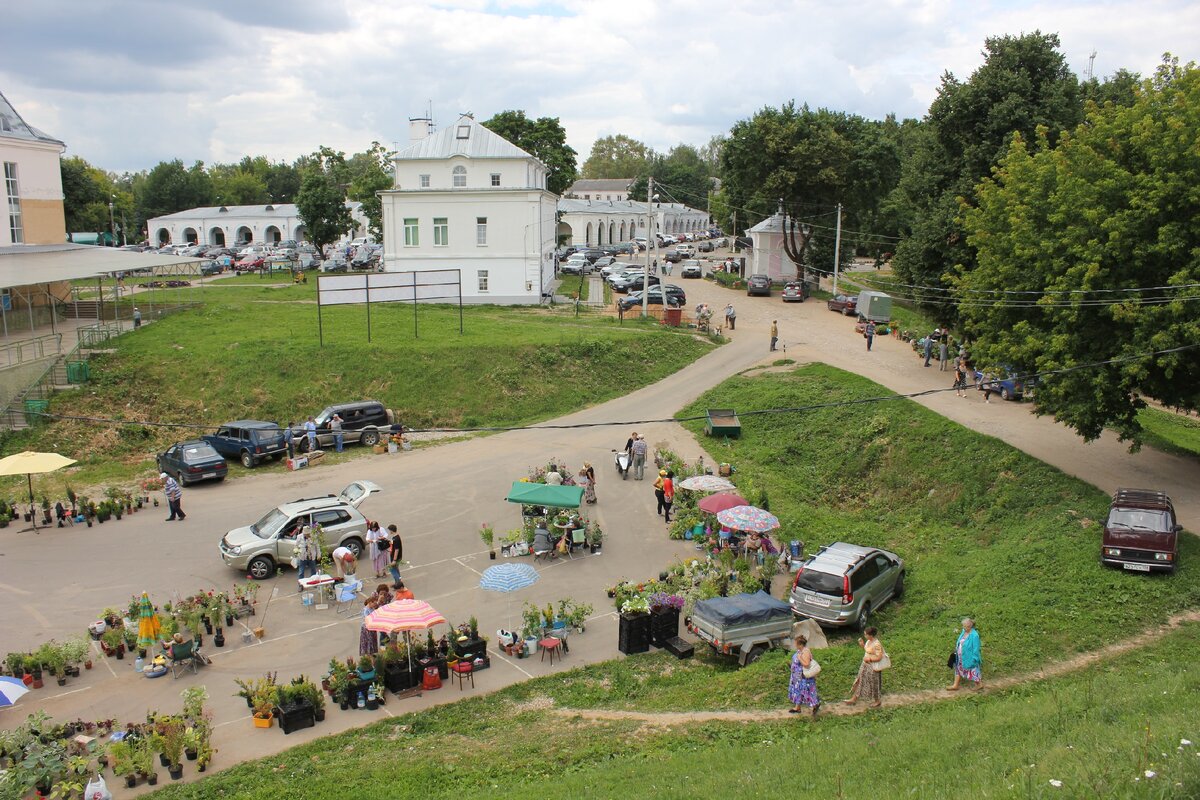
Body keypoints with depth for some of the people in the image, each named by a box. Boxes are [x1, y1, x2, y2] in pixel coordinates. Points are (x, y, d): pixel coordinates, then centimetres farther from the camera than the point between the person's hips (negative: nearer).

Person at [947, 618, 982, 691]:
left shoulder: (974, 635, -25)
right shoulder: (963, 632, -2)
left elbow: (975, 649, -21)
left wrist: (973, 659, -18)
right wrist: (956, 650, 13)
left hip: (969, 657, -8)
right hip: (960, 656, 8)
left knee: (973, 671, 10)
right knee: (958, 669, 16)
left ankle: (979, 684, 34)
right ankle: (955, 685, 29)